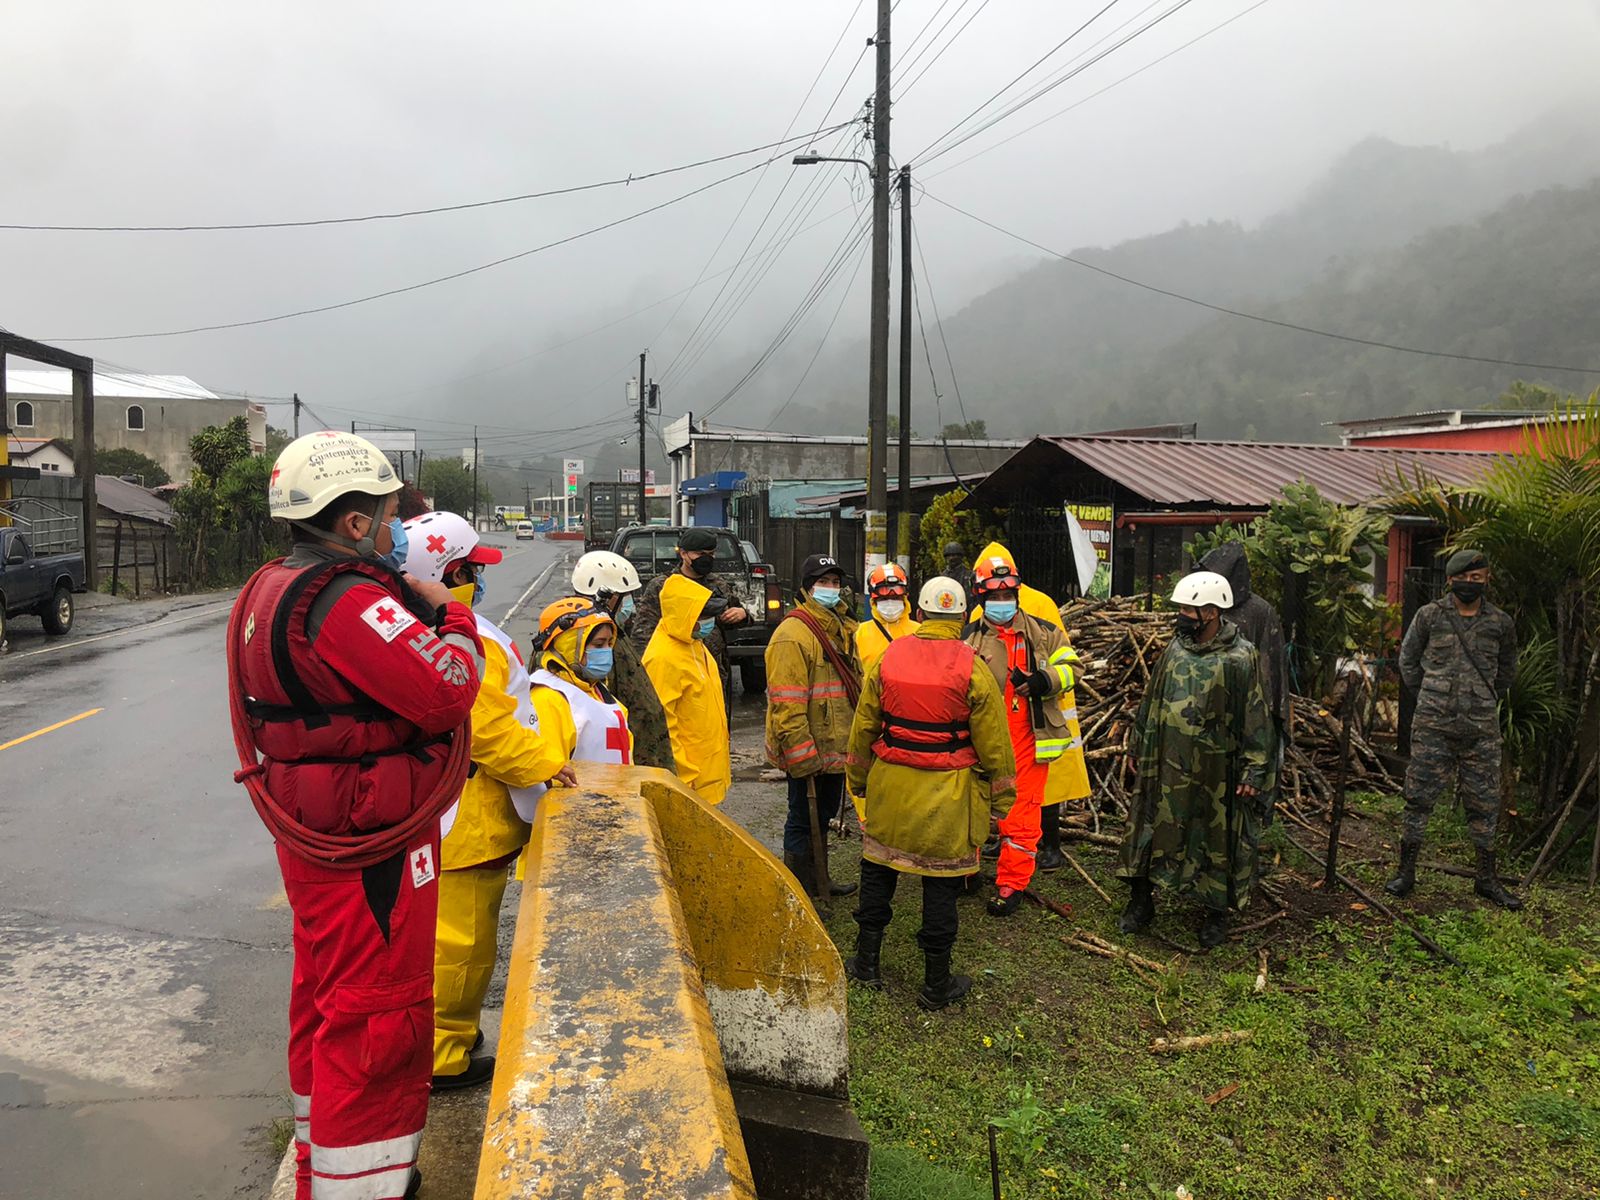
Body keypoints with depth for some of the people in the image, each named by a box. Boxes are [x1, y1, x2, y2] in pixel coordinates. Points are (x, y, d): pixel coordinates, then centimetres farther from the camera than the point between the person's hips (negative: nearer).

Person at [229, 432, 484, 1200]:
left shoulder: (271, 592, 9)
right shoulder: (348, 600, -24)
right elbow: (450, 690, -26)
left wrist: (410, 603, 0)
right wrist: (449, 615, -10)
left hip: (313, 838, 11)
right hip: (372, 847, -11)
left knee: (326, 1003, 23)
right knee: (379, 1016, 1)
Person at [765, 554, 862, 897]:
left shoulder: (842, 628, 12)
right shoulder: (792, 634, -18)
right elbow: (787, 705, -23)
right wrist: (803, 756, -24)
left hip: (836, 748, 9)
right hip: (808, 753, -9)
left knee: (823, 815, 23)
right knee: (803, 821, 3)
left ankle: (819, 878, 41)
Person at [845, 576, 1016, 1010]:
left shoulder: (887, 659, -2)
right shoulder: (973, 669, -11)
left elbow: (863, 727, 6)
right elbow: (993, 742, -6)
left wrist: (858, 778, 20)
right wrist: (1002, 797, 6)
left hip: (890, 786, 3)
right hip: (948, 796, -2)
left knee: (878, 871, 18)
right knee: (941, 883, 8)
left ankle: (866, 961, 30)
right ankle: (936, 983, 19)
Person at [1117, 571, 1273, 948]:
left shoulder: (1240, 658, -11)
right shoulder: (1175, 648, 5)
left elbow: (1256, 720, -9)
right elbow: (1152, 701, 14)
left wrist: (1253, 772, -10)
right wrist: (1141, 747, 17)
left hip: (1215, 772, -5)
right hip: (1167, 765, 5)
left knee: (1216, 839, 9)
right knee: (1151, 829, 11)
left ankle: (1216, 913, 27)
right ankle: (1142, 902, 27)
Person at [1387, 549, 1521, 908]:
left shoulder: (1500, 622, 5)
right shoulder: (1429, 616, 0)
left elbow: (1507, 670, 20)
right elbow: (1408, 660, 11)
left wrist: (1485, 699, 14)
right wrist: (1429, 697, 9)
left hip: (1481, 728, 2)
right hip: (1433, 726, -2)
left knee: (1484, 802, 8)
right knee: (1420, 797, 2)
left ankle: (1487, 878, 22)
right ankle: (1406, 871, 13)